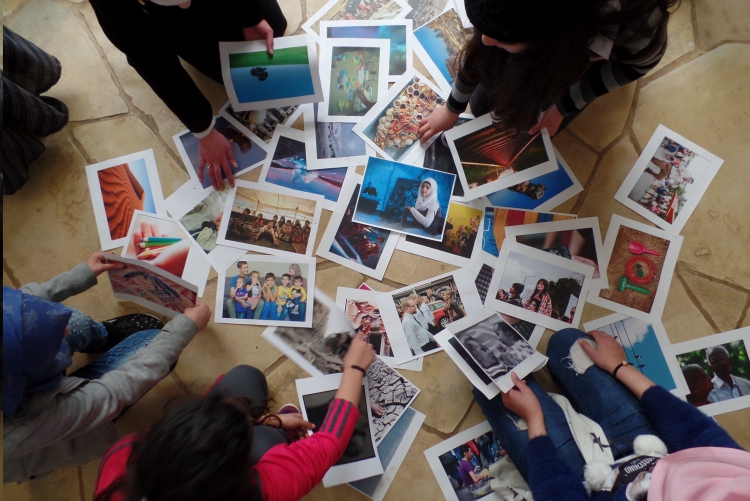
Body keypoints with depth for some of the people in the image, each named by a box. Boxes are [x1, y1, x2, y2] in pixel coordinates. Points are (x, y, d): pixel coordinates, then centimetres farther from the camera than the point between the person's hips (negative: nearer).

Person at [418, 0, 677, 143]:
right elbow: (478, 51, -18)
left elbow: (638, 63, -22)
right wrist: (452, 109, -4)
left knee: (530, 123, -2)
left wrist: (564, 106, -20)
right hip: (546, 40, 2)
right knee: (482, 107, 3)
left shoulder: (638, 23, -47)